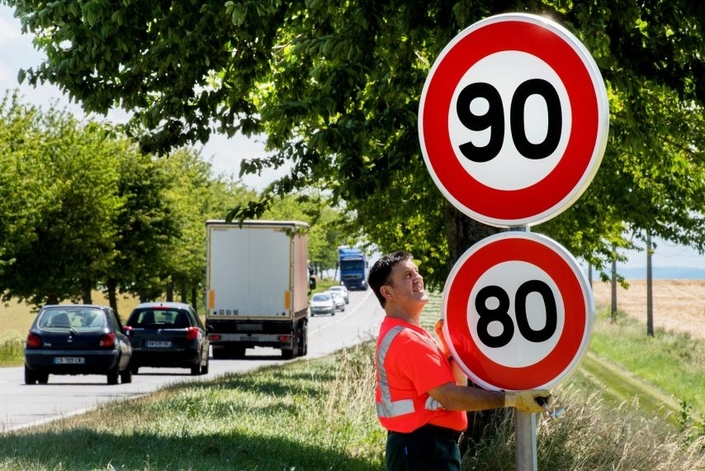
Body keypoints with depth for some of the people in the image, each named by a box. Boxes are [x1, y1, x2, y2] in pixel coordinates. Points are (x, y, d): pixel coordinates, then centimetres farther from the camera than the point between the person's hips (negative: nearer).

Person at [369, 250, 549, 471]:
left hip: (420, 445, 11)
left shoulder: (399, 334, 16)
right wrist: (512, 398, -23)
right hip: (423, 449, -11)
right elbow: (450, 396, -25)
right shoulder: (408, 340, -18)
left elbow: (458, 383, 16)